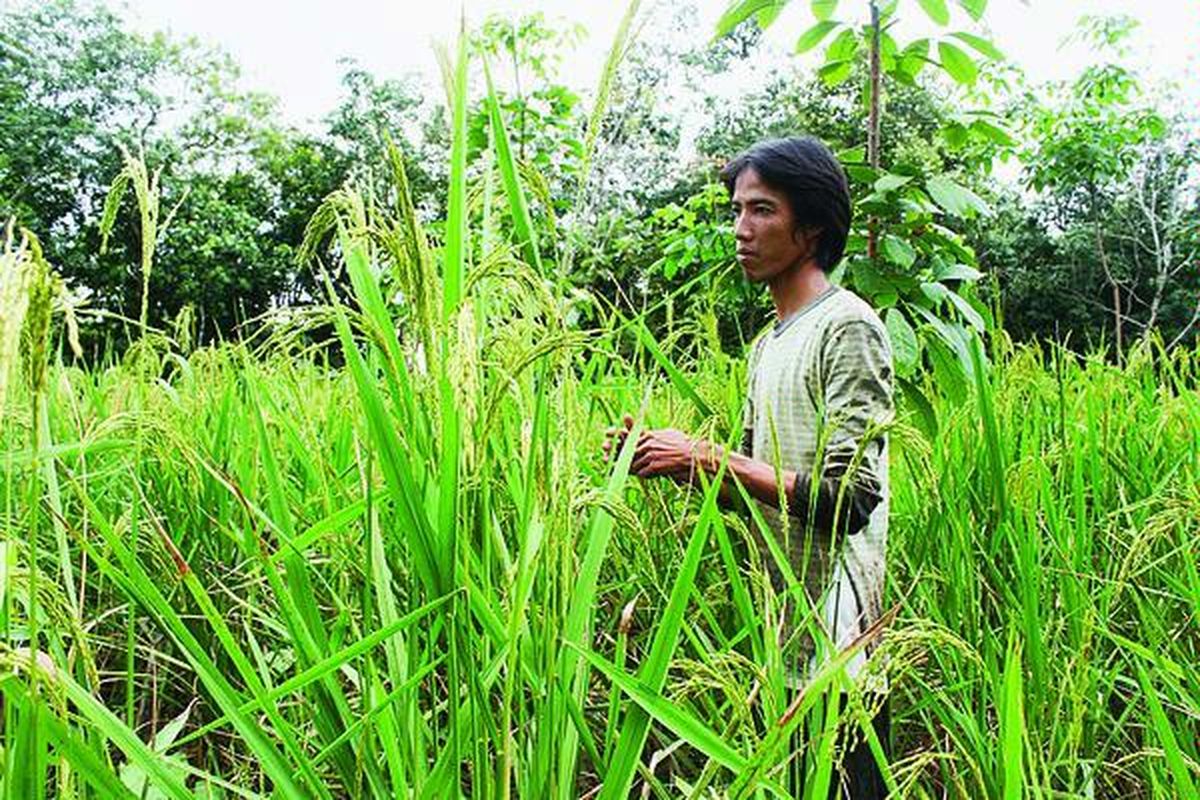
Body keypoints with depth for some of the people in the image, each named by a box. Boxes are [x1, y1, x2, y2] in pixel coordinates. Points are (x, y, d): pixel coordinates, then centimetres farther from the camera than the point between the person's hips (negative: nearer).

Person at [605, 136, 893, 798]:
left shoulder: (848, 328, -13)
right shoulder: (768, 343, 14)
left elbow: (848, 497, -21)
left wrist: (705, 457, -19)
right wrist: (667, 459, 0)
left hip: (835, 641, -8)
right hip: (781, 642, 9)